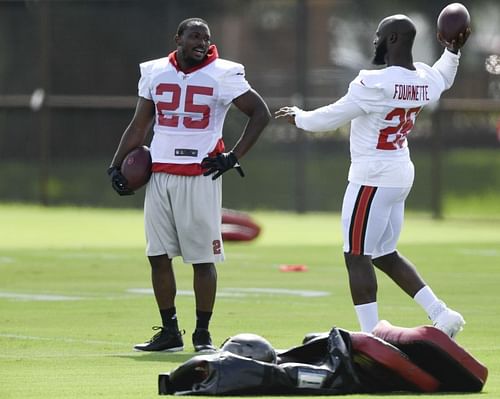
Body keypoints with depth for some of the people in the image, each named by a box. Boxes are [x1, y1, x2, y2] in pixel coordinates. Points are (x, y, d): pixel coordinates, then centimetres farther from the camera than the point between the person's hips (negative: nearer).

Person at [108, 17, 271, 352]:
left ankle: (203, 334, 6)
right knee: (159, 256, 4)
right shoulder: (155, 73, 9)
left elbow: (261, 113, 0)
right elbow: (139, 126, 17)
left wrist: (234, 157, -6)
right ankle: (169, 332, 13)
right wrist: (116, 167, 10)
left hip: (200, 176, -4)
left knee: (203, 258, -2)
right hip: (160, 174, 4)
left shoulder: (222, 75, -3)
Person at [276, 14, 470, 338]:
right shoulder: (425, 81, 2)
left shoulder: (376, 84, -21)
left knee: (357, 257, -2)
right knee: (385, 255, 20)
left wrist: (299, 117, 6)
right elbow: (443, 80, 30)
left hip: (374, 178, -9)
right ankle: (442, 315, 16)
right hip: (401, 175, 9)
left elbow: (330, 118, -11)